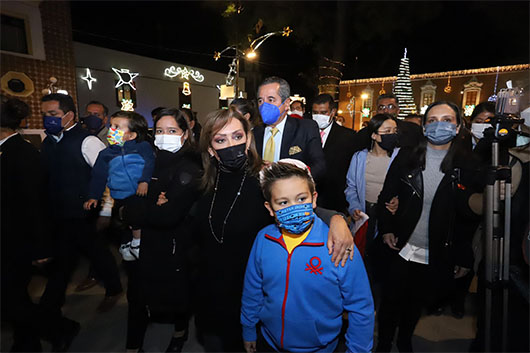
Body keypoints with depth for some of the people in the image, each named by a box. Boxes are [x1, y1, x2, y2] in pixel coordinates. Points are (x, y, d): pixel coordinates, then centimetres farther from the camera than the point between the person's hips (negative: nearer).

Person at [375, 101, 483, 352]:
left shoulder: (466, 165, -4)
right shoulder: (407, 157, -4)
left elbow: (471, 214, 0)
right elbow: (386, 196, 1)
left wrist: (465, 258, 0)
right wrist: (386, 230, -7)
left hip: (437, 255, 1)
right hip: (400, 248, 0)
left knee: (418, 303, 20)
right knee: (391, 301, 9)